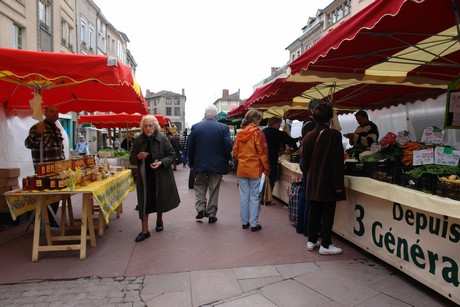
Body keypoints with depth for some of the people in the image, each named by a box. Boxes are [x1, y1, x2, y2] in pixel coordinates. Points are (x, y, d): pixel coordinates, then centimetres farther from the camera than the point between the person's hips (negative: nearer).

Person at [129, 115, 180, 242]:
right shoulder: (138, 140, 0)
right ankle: (145, 231, 11)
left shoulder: (163, 138, -9)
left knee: (160, 200, 13)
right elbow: (131, 159, 8)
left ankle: (159, 221, 41)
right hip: (144, 177, 2)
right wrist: (138, 157, -15)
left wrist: (161, 162, -23)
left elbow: (172, 156, -6)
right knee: (144, 202, 1)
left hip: (161, 176, -1)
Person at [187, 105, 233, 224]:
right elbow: (228, 146, -11)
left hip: (200, 164, 1)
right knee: (214, 190, 11)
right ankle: (211, 214, 17)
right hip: (217, 165, 0)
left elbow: (190, 148, 0)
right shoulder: (223, 128, -7)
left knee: (199, 187, 19)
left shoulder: (195, 127, -3)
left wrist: (191, 163, 11)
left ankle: (201, 208, 7)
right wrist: (225, 161, 4)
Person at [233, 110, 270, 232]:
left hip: (241, 169, 5)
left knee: (244, 196, 12)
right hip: (255, 169, -4)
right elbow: (262, 153, -11)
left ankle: (244, 222, 21)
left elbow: (235, 151, 7)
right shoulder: (258, 133, -10)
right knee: (254, 197, 3)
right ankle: (253, 224, 9)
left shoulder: (239, 134, 4)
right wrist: (266, 169, -3)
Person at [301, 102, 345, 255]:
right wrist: (338, 184, -10)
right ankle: (325, 245, 12)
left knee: (314, 212, 15)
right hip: (328, 182, -5)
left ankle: (312, 240, 25)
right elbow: (337, 161, -15)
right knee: (327, 214, 5)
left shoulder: (308, 136, 2)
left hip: (312, 182, 5)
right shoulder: (334, 135, -13)